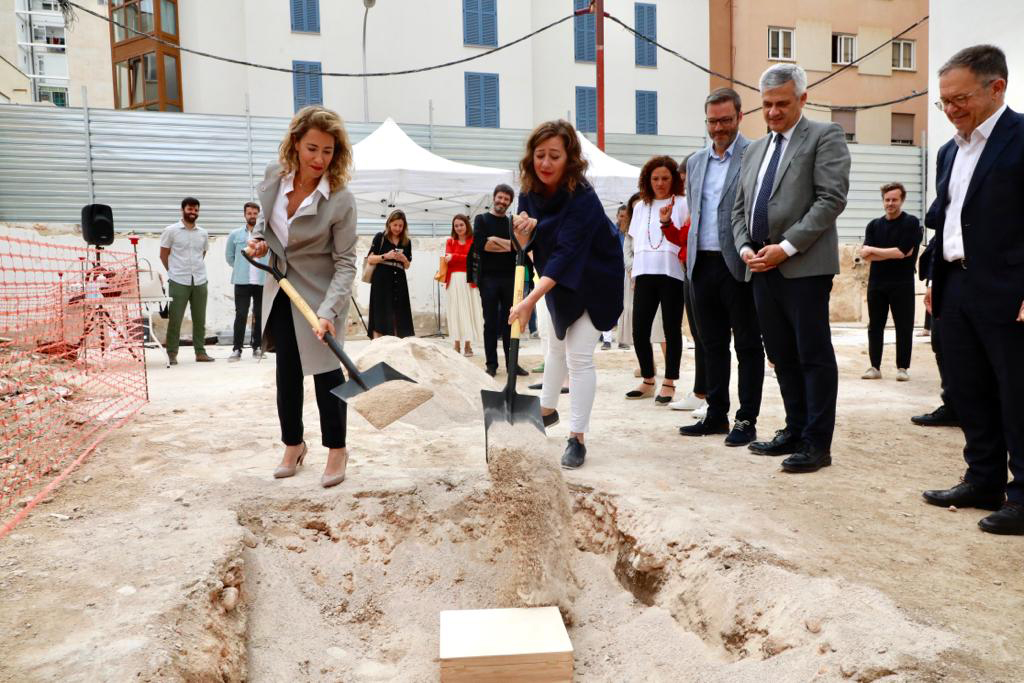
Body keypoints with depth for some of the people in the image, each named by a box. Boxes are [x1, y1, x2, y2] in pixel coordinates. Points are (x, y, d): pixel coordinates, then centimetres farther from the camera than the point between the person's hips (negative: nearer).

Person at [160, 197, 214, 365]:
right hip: (178, 282, -4)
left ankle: (200, 352, 15)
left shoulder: (203, 233, 10)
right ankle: (172, 353, 6)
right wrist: (175, 272, 5)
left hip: (200, 281, 4)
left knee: (199, 319, 7)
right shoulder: (170, 231, -1)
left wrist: (195, 269, 12)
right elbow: (163, 255, 4)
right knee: (175, 319, -1)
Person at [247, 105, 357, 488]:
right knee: (287, 370, 13)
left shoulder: (340, 200, -22)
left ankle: (337, 449, 18)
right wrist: (259, 238, -6)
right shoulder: (274, 174, -7)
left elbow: (345, 263, -22)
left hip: (320, 291, -5)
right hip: (281, 288, 5)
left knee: (325, 369, 1)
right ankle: (293, 443, 30)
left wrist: (328, 311, -33)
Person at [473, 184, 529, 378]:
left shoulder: (513, 223, 14)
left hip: (510, 278, 2)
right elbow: (479, 245, -10)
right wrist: (507, 245, -7)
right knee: (491, 323, 3)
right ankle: (491, 364, 8)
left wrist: (495, 240, -11)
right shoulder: (482, 220, 6)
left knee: (510, 322, 5)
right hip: (488, 278, -2)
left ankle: (511, 363, 10)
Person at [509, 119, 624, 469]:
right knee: (557, 343, 22)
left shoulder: (582, 200, -31)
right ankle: (547, 408, 41)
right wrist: (524, 228, -26)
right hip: (557, 280, 7)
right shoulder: (530, 192, -11)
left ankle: (577, 438, -1)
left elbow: (565, 255, -40)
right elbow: (525, 246, -2)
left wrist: (530, 300, -48)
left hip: (593, 281, -7)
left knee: (579, 355, -10)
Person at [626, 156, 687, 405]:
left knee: (671, 329, 2)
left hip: (672, 274, -4)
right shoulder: (641, 207, 17)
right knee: (639, 330, 2)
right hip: (644, 273, 4)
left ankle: (669, 384, 10)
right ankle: (648, 381, 17)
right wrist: (635, 275, 13)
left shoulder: (682, 204, 2)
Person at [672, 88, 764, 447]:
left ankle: (746, 420, 10)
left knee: (747, 346, 3)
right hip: (702, 265, 6)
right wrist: (689, 257, 13)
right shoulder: (696, 161, 15)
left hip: (739, 265, -6)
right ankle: (716, 415, 23)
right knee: (712, 345, 13)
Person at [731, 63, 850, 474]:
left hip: (805, 266, -6)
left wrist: (786, 247, -16)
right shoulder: (755, 149, 21)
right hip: (762, 268, 7)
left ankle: (817, 443, 4)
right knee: (782, 356, 11)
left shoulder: (825, 136, 1)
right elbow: (739, 208, 20)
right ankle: (795, 431, 22)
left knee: (814, 355, -2)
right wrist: (745, 248, 1)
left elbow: (832, 198, -11)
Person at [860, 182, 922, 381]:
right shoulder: (874, 225, 9)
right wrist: (894, 253, -13)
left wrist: (873, 249, -7)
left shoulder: (911, 223, -2)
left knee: (904, 327, 0)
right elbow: (866, 255, -3)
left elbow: (903, 251, -14)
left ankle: (902, 368, 9)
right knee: (875, 327, 6)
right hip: (876, 283, 4)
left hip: (902, 284, -4)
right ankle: (875, 367, 13)